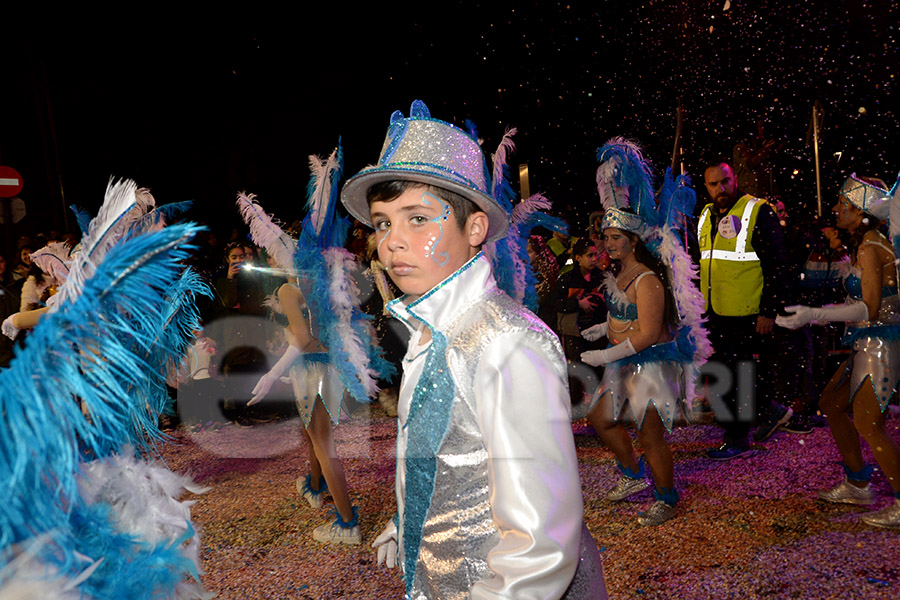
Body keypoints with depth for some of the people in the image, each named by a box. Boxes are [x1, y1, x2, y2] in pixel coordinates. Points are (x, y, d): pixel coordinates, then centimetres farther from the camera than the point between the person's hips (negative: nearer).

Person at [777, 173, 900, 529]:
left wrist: (814, 314, -29)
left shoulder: (870, 247, -17)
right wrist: (827, 312, 25)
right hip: (868, 344, 10)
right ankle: (857, 486, 27)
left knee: (867, 423, -5)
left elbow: (870, 309, -24)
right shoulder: (865, 243, 12)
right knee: (831, 405, 15)